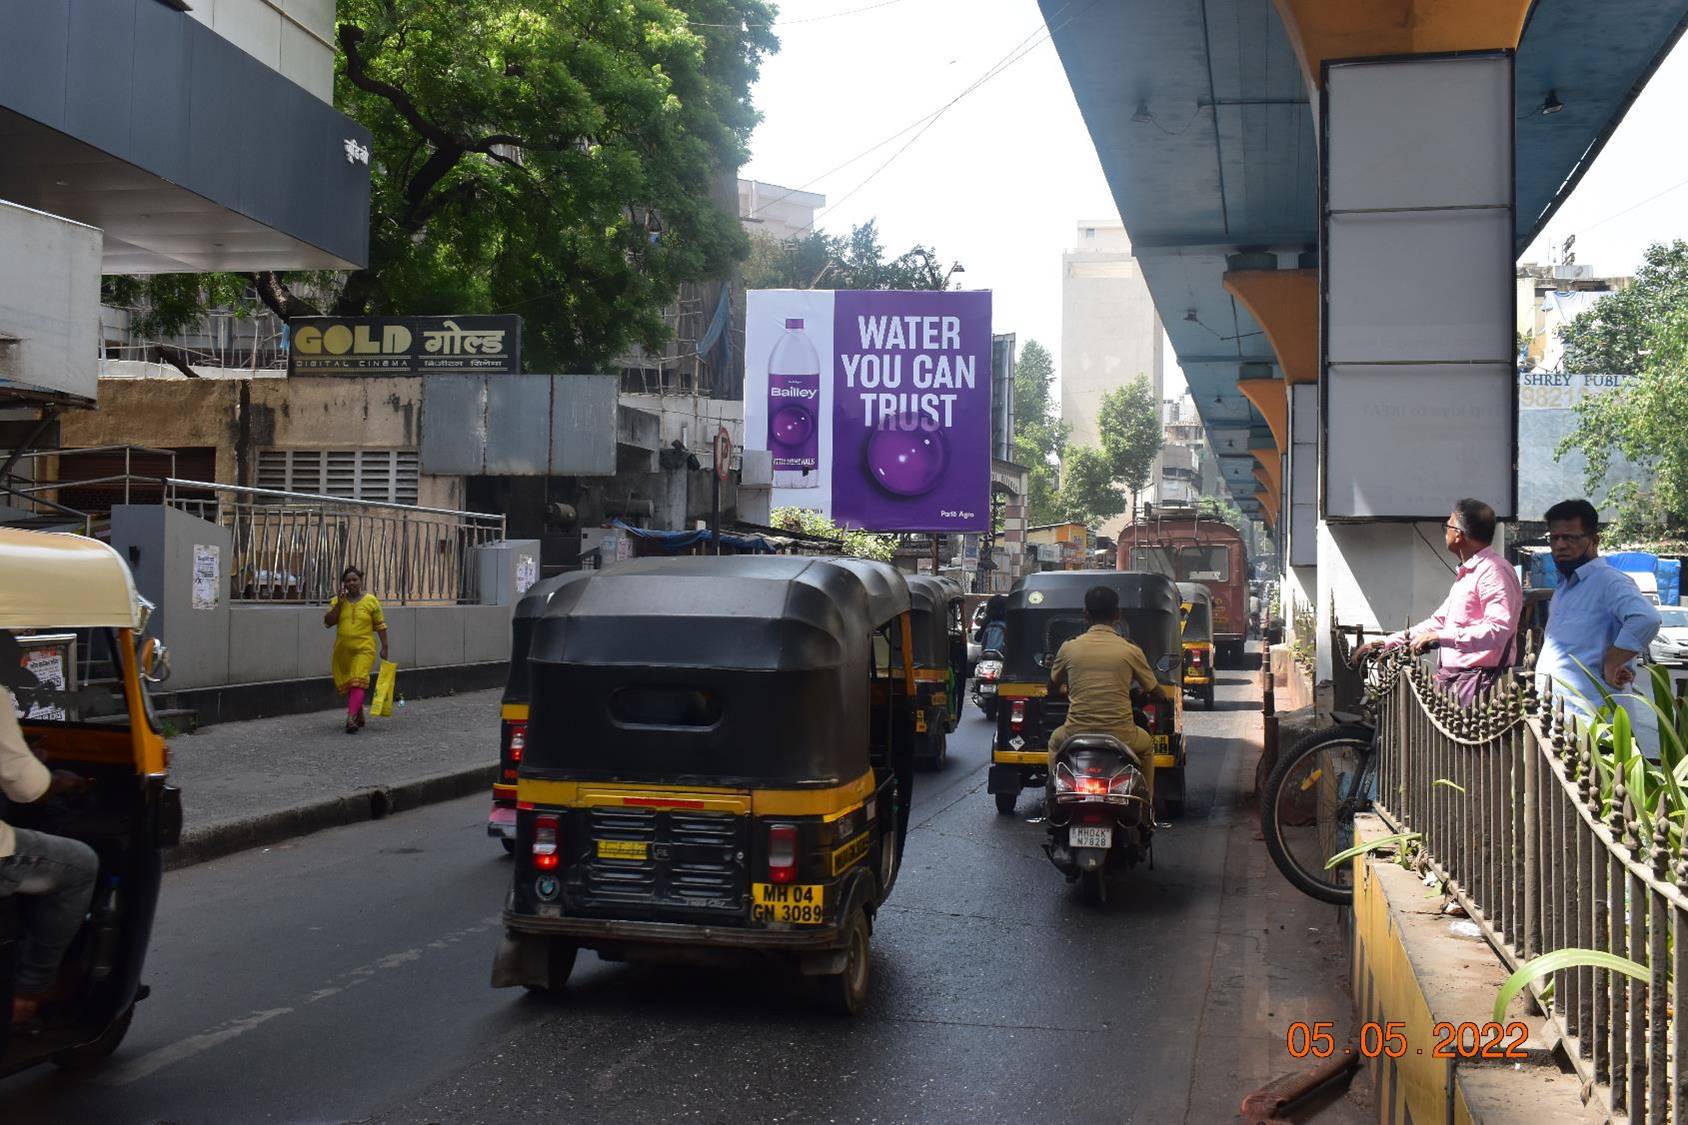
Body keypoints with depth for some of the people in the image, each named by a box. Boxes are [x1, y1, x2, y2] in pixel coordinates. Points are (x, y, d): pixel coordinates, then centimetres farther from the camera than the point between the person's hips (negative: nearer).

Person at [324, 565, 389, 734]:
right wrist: (339, 603, -10)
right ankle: (359, 717, 27)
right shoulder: (337, 601, 6)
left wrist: (384, 647, 1)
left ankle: (351, 719, -25)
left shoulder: (370, 601, 0)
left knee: (358, 683, -17)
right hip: (343, 651, 4)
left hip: (364, 650, -4)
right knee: (347, 684, 12)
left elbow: (380, 625, 3)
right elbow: (328, 622, -3)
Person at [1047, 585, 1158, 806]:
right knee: (1146, 745, 33)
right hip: (1120, 736, -1)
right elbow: (1155, 691, 6)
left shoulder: (1069, 648, -1)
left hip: (1077, 735, 1)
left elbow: (1053, 683, 18)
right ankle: (1146, 804, 31)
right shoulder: (1131, 651, -5)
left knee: (1055, 741, 36)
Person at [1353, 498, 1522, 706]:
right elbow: (1440, 620, 29)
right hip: (1452, 680, 9)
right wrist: (1389, 643, 23)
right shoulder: (1467, 573, 23)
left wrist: (1441, 637, -27)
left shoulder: (1493, 572, -12)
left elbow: (1499, 630, -24)